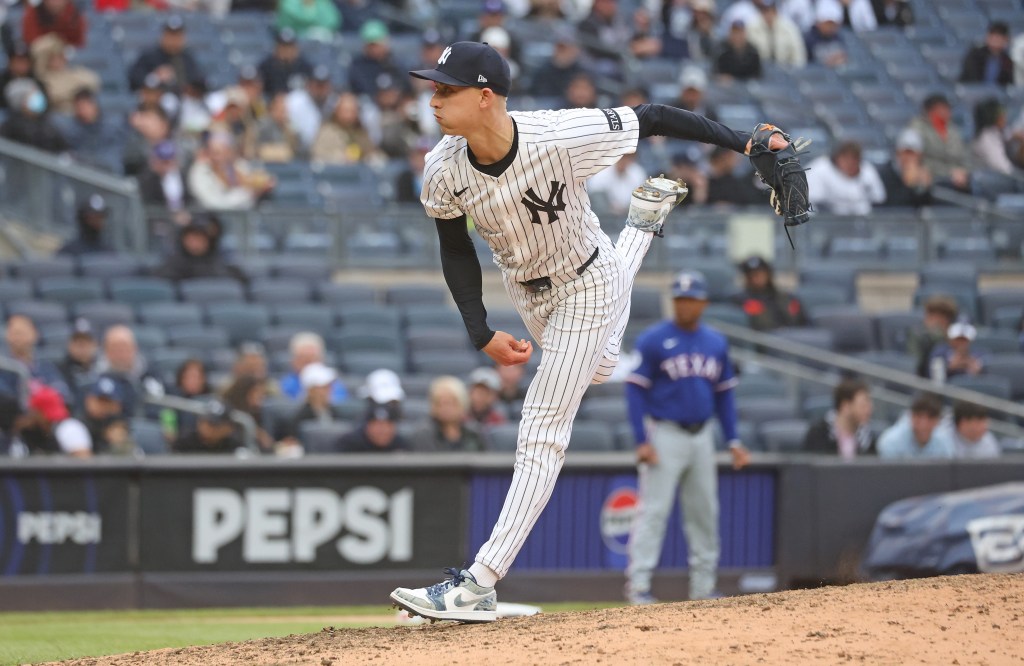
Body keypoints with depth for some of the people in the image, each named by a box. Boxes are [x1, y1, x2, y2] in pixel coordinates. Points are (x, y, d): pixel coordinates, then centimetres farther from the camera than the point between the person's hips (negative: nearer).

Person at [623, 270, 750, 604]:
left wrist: (734, 442, 7)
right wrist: (642, 442, -16)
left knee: (704, 513, 8)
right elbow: (635, 389, -8)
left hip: (701, 436, 5)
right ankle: (638, 586, -12)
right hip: (665, 435, -5)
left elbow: (724, 394, 15)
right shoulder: (653, 340, -6)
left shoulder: (716, 343, 9)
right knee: (653, 510, -11)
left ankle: (703, 588, 15)